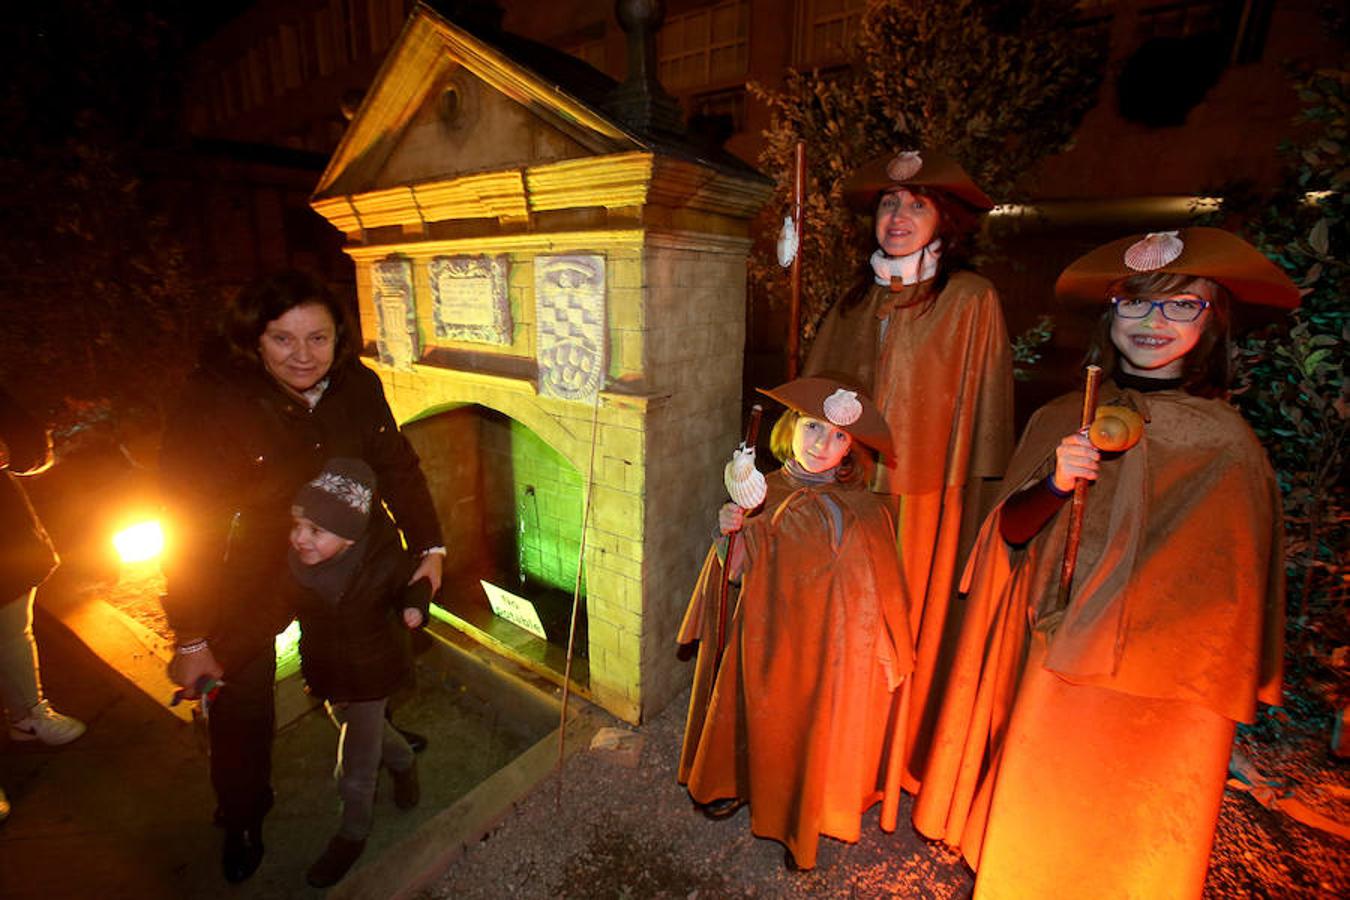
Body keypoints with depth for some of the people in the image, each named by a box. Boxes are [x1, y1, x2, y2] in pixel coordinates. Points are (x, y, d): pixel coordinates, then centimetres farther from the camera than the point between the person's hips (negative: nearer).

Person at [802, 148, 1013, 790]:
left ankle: (903, 760, 36)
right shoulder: (856, 300, 9)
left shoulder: (971, 300, -5)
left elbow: (986, 413, -5)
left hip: (925, 502, -4)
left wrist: (977, 510, -6)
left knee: (912, 628, 11)